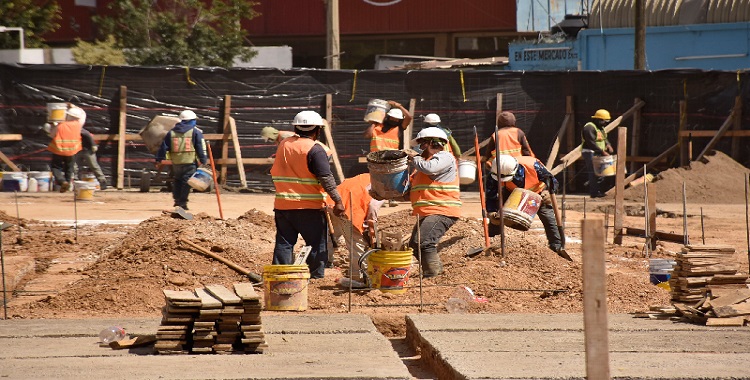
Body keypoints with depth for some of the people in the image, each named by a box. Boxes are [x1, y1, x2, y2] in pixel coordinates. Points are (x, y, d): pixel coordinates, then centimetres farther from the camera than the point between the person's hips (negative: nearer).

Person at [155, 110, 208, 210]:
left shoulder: (171, 132, 12)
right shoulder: (196, 132, -1)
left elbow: (164, 146, 11)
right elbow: (201, 148, -5)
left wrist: (159, 159, 15)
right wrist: (203, 160, -2)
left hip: (176, 162, 4)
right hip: (190, 162, -4)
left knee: (177, 180, 19)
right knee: (186, 181, -1)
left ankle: (177, 200, 18)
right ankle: (182, 202, -5)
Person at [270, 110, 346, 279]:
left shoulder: (283, 145, 9)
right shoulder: (314, 149, -11)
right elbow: (326, 178, -17)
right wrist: (337, 201, -15)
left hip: (282, 205, 6)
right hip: (310, 208, -5)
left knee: (284, 243, 8)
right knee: (317, 244, 5)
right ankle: (316, 278, 5)